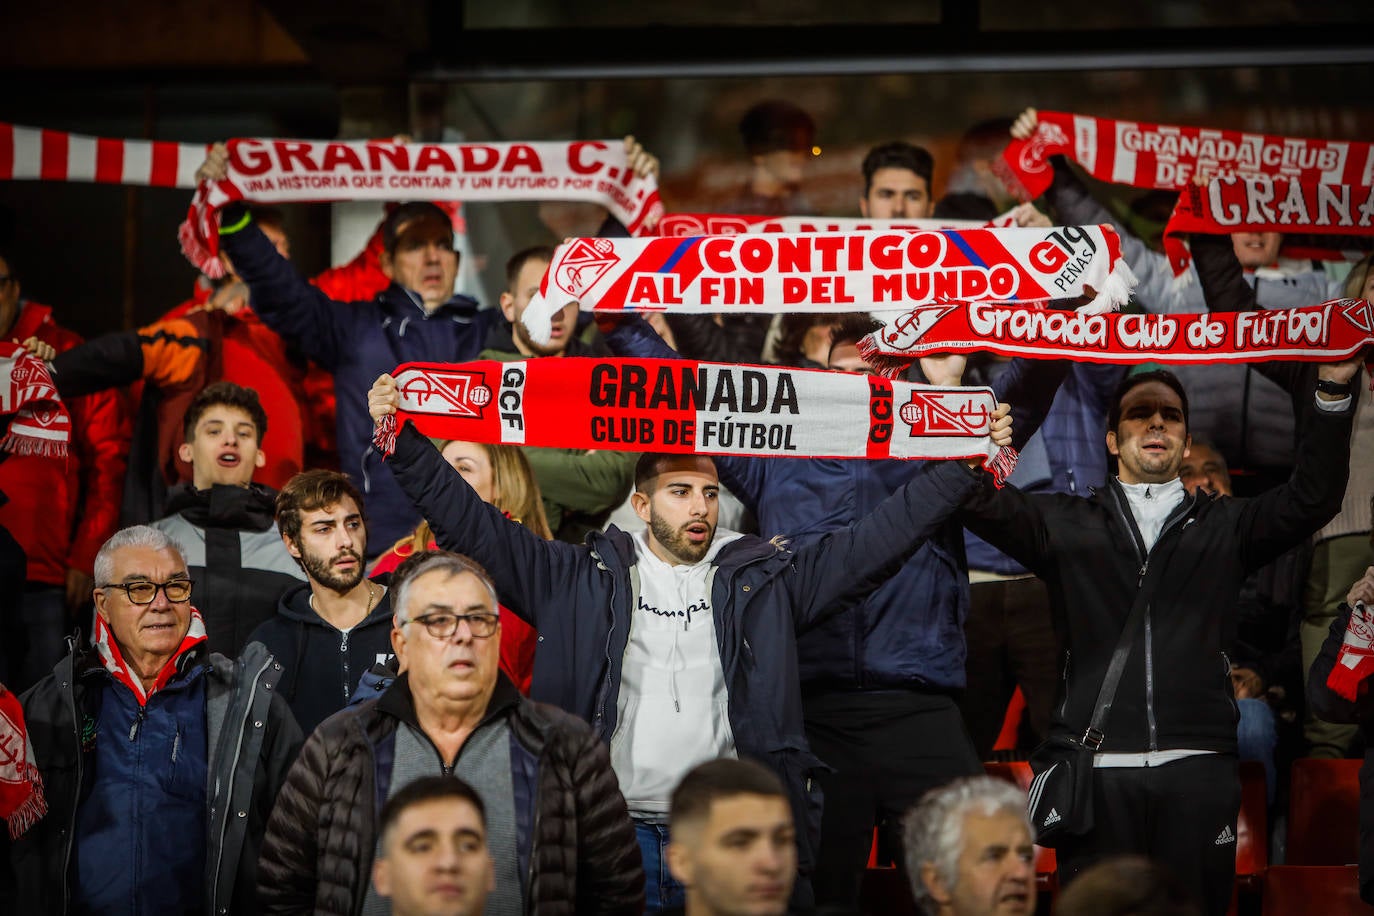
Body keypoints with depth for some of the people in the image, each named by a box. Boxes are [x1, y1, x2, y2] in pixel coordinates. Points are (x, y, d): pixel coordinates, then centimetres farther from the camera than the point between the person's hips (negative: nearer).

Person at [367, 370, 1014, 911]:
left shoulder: (764, 580, 11)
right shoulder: (582, 579, 9)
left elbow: (880, 535, 7)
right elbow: (472, 525, 8)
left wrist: (967, 461, 1)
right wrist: (405, 443, 1)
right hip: (608, 838, 0)